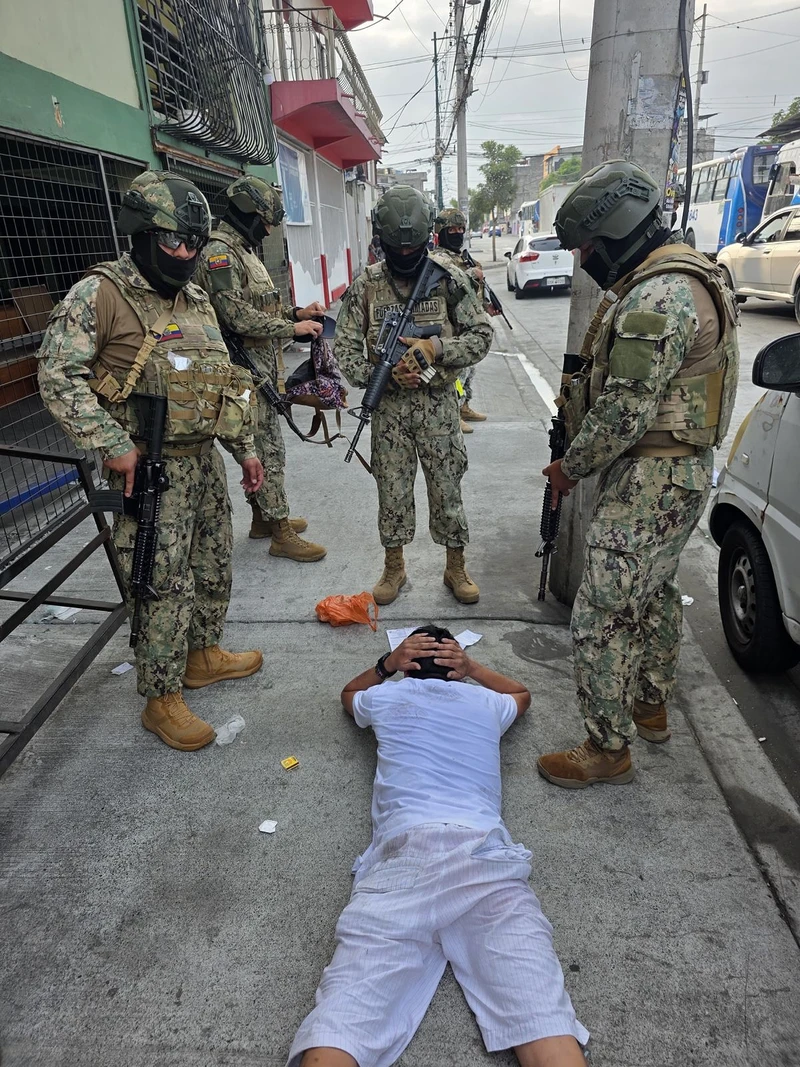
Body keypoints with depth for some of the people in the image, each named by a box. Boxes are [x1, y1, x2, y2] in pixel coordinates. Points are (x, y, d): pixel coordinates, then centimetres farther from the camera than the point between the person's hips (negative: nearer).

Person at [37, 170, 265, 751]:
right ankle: (162, 701, 16)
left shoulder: (197, 299, 12)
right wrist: (113, 445, -20)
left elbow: (224, 379, 17)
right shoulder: (99, 295, -11)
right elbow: (59, 376, -15)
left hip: (205, 458, 8)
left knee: (214, 565, 18)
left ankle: (203, 654, 40)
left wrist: (246, 448, 15)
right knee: (166, 588, -1)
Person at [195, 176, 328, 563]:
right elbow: (237, 316, -23)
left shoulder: (242, 250, 18)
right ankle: (281, 534, 2)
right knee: (268, 449, -6)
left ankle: (263, 517, 27)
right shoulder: (219, 252, -14)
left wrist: (296, 312, 8)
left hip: (262, 367, 10)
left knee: (260, 445, 15)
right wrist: (293, 328, -19)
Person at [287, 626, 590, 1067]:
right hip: (486, 855, 1)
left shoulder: (384, 697, 27)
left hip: (401, 856, -1)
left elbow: (348, 694, 53)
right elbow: (523, 693, 55)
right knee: (546, 1026, -15)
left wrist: (386, 663, 47)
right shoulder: (485, 702, 29)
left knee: (337, 1030, -15)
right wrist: (472, 667, 53)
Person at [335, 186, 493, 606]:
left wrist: (436, 347, -17)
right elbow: (344, 349, -2)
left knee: (447, 489, 7)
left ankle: (456, 568, 24)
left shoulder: (449, 279, -2)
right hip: (388, 406, 1)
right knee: (392, 490, 8)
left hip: (438, 402, 0)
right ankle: (394, 567, 26)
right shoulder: (365, 285, -1)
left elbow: (481, 335, -1)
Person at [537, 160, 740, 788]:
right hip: (681, 471, 11)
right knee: (654, 594, 22)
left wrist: (571, 467, -9)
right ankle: (651, 708, 41)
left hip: (651, 481, -11)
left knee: (602, 616, -4)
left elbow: (624, 412, -25)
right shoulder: (686, 278, 14)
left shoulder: (657, 299, -22)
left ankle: (608, 749, 12)